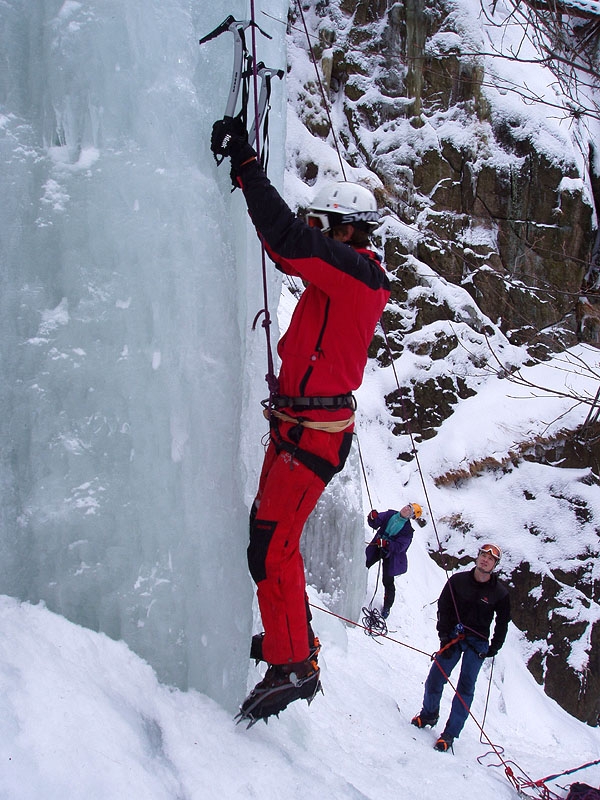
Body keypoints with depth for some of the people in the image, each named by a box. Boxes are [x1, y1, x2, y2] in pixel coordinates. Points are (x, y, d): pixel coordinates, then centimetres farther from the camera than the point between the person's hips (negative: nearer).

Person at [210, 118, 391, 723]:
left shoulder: (354, 270, -16)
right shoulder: (344, 273, 13)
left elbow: (288, 240, -27)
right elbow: (289, 249, 19)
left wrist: (245, 163, -20)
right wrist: (246, 172, 13)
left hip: (314, 433, -10)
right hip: (297, 423, 10)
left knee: (271, 547, -9)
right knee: (268, 532, 19)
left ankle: (293, 667, 2)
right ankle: (291, 637, 34)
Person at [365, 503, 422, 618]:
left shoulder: (407, 530, -20)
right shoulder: (390, 514, -7)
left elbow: (399, 547, -25)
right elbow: (375, 524, -5)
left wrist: (386, 544, -39)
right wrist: (373, 518, -27)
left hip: (391, 554, -4)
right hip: (377, 547, 4)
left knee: (388, 582, 5)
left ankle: (387, 606, 25)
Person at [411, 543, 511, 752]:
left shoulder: (499, 593, -5)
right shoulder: (457, 581, -4)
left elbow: (502, 623, 7)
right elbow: (443, 608, 0)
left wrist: (493, 649, 1)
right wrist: (445, 637, -7)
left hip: (477, 642, -1)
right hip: (453, 636, 1)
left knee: (466, 687, -3)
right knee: (434, 679, -1)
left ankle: (450, 734, 4)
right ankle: (428, 715, 25)